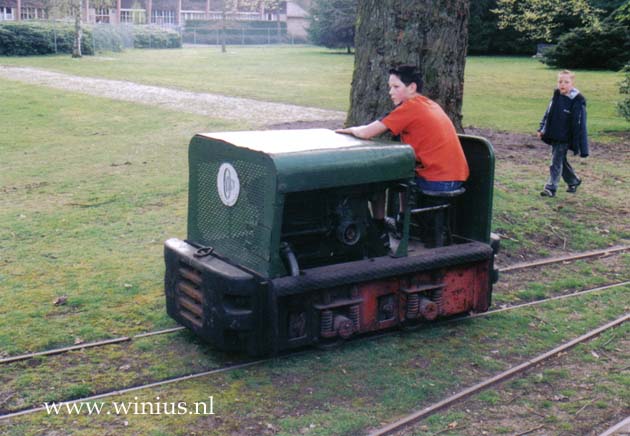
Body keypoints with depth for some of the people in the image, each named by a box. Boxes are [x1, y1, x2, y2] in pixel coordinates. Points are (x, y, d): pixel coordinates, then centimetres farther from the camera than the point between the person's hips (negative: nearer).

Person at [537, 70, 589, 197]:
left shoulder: (577, 101, -14)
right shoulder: (556, 96, 3)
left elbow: (579, 124, -12)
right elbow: (548, 114, 15)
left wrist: (581, 147, -13)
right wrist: (542, 129, 9)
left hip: (564, 138, -7)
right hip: (553, 136, 7)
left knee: (556, 162, -5)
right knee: (561, 161, 18)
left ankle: (551, 188, 1)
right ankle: (573, 181, 38)